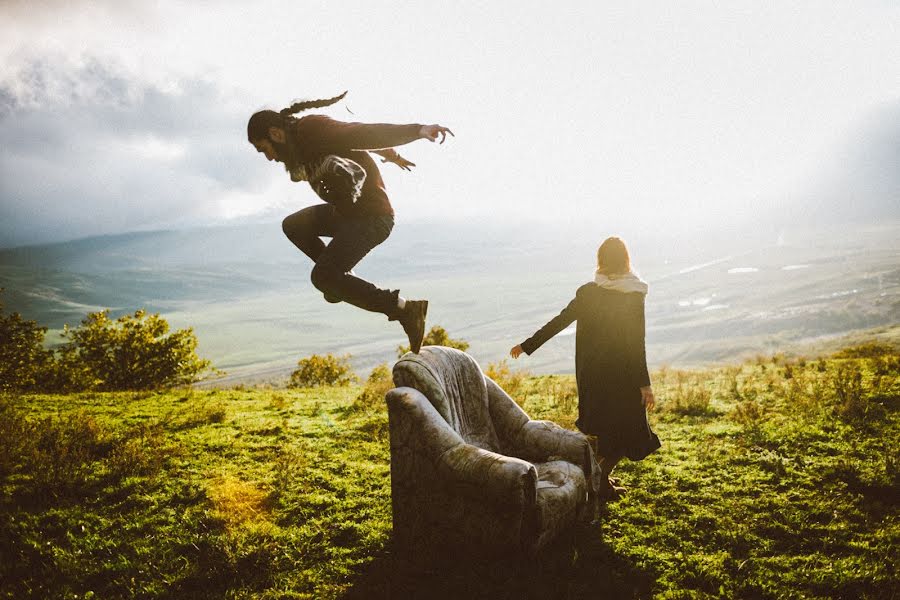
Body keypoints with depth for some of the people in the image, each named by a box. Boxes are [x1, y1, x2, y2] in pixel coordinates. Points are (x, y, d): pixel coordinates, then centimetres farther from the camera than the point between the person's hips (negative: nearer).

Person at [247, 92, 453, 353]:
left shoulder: (314, 130, -18)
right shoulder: (303, 139, 12)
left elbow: (363, 134, -31)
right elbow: (352, 139, 26)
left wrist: (418, 131, -43)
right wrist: (391, 155, 42)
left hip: (371, 215, -11)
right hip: (348, 211, 11)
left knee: (322, 278, -20)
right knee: (293, 226, 20)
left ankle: (406, 308, -18)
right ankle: (340, 278, 18)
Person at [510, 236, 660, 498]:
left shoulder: (587, 292, -3)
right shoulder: (633, 296, -12)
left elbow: (559, 322, 0)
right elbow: (637, 343, -14)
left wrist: (528, 345, 10)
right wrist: (644, 384, -11)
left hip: (589, 372, 4)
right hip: (621, 374, -4)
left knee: (599, 423, 22)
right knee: (628, 430, 10)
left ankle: (600, 474, 31)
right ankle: (600, 479, 4)